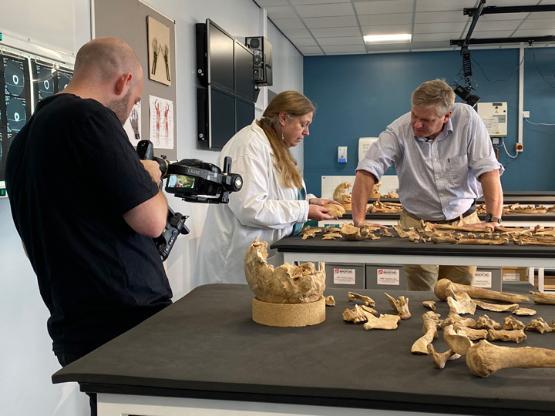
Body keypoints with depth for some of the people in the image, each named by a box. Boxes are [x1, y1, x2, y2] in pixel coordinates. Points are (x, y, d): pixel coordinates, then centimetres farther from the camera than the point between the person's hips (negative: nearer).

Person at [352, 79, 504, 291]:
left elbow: (488, 169, -14)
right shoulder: (399, 130, -15)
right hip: (417, 223, -1)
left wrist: (493, 220, -23)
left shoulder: (467, 119, -13)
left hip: (464, 220, 1)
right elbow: (367, 171, -20)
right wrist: (359, 221, -29)